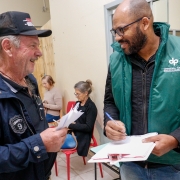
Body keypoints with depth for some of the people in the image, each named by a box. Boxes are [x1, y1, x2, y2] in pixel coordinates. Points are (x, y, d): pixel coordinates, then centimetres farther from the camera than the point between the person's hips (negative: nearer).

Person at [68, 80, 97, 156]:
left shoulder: (91, 107, -9)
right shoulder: (77, 103, 14)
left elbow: (88, 127, -14)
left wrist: (70, 125, -18)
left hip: (82, 137, -7)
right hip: (73, 132, 8)